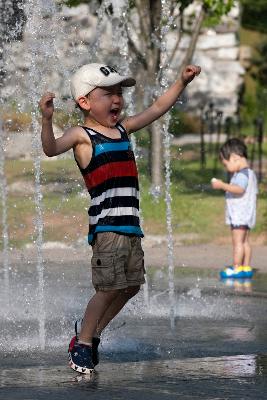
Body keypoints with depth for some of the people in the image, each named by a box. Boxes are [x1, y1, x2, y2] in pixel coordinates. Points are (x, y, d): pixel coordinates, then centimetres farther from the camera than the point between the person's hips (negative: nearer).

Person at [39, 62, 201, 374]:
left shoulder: (123, 129, 16)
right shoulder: (82, 135, -5)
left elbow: (156, 109, 26)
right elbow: (51, 149, -21)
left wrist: (182, 82, 23)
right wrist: (47, 119, -38)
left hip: (131, 225, 8)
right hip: (105, 226, -8)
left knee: (130, 286, 10)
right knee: (109, 287, -9)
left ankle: (91, 335, 24)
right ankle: (83, 343, 7)